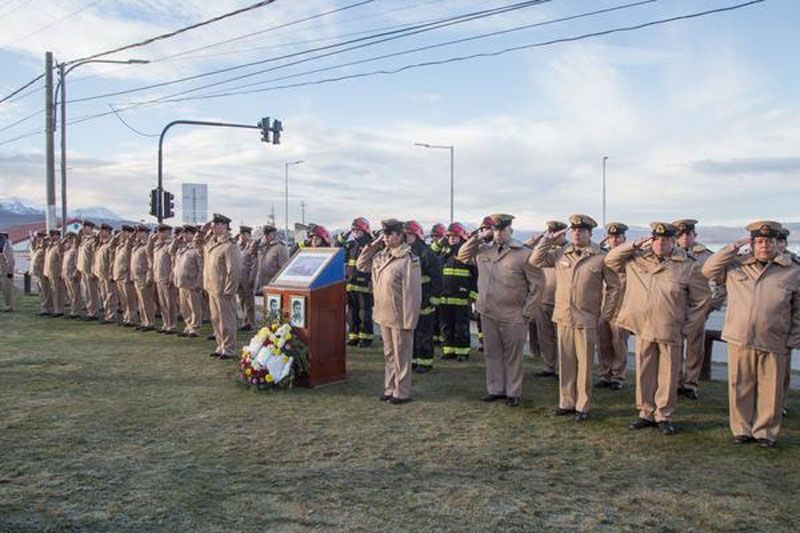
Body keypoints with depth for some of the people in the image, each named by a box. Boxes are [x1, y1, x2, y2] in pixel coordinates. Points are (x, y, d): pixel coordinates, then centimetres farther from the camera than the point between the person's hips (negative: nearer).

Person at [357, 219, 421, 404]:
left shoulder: (409, 259, -16)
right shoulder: (380, 255, 6)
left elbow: (412, 292, -17)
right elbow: (361, 265, 19)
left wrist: (409, 319, -18)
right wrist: (372, 246, 5)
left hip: (399, 317, -7)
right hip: (383, 314, 7)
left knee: (401, 355, 4)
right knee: (389, 354, 17)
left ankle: (402, 392, 15)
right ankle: (389, 389, 28)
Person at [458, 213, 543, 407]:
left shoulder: (524, 254, -10)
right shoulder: (483, 250, 5)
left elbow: (537, 285, -8)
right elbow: (462, 256, 17)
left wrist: (527, 313, -9)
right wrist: (476, 238, 2)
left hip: (512, 317, -5)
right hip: (487, 313, 5)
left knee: (512, 356, 7)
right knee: (492, 354, 14)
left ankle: (513, 393, 19)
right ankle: (495, 389, 27)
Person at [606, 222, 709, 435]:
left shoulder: (687, 265, -1)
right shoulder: (638, 260, 7)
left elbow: (701, 298, 3)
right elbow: (610, 260, 11)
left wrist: (687, 324, -1)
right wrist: (634, 245, -1)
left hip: (671, 332, -2)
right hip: (643, 329, 3)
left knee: (668, 376, 4)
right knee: (644, 374, 10)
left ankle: (664, 416, 16)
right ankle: (646, 413, 22)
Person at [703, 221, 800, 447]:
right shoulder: (736, 266, 9)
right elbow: (708, 270, 1)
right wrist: (734, 247, -2)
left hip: (774, 344, 0)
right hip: (739, 339, 1)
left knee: (770, 390, 6)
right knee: (740, 387, 7)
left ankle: (765, 431, 20)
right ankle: (742, 429, 19)